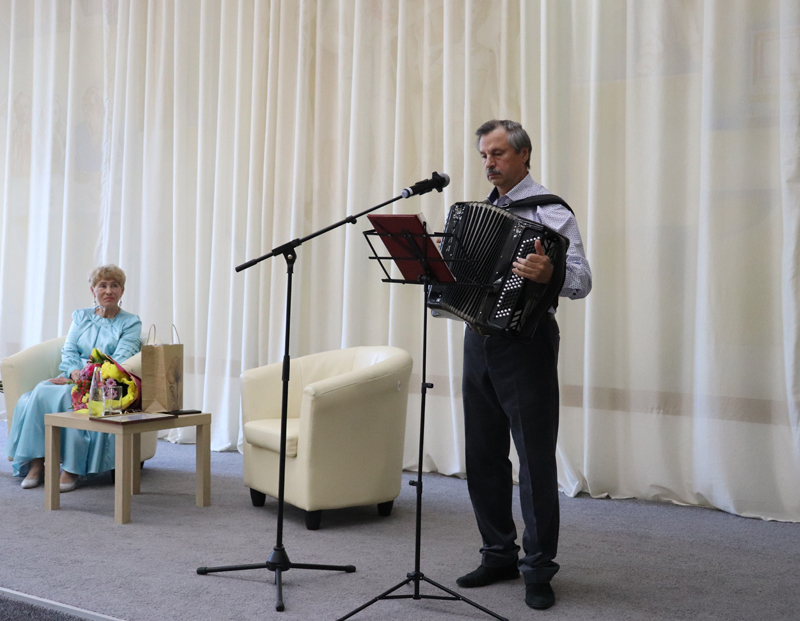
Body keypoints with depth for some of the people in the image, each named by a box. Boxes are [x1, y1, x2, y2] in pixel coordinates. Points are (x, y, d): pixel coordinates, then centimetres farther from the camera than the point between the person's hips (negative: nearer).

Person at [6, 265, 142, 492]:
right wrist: (74, 371, -12)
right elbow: (68, 351, 11)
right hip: (73, 377, 4)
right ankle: (36, 463, -28)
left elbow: (120, 360, -6)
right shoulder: (81, 316, 20)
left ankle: (72, 469, -36)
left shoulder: (130, 322, 7)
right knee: (40, 391, -28)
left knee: (69, 395, -35)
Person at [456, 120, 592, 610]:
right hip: (480, 341, 7)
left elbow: (582, 280, -16)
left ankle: (539, 570, 9)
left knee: (536, 458, -1)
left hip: (526, 343, -7)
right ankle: (499, 555, 24)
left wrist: (548, 275, -35)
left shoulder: (550, 212, -6)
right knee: (483, 455, 11)